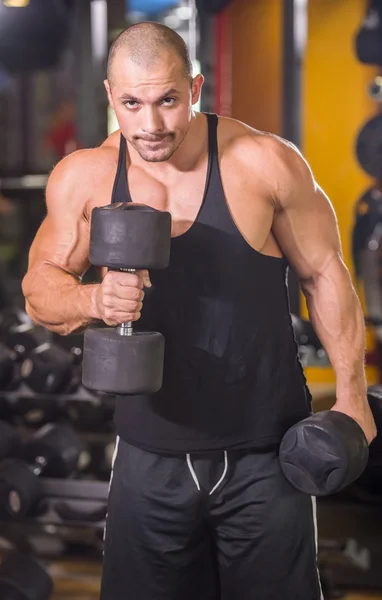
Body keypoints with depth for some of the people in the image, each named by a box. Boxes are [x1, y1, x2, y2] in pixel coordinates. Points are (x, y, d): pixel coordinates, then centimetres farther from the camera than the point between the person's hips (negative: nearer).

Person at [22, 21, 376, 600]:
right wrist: (93, 300, -19)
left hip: (265, 455, -2)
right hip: (150, 458, 2)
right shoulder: (82, 178, -4)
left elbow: (324, 274, 0)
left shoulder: (265, 162, -11)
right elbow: (40, 287, 4)